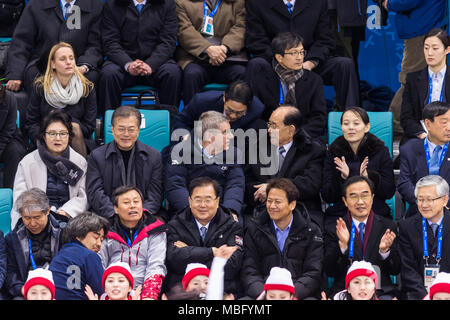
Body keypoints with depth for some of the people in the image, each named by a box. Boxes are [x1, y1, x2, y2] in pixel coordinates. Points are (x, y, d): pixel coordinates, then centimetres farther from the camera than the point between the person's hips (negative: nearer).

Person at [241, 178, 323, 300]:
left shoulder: (311, 232, 8)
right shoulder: (254, 229, 12)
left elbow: (313, 274, 0)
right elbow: (249, 272, 5)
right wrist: (263, 293, -16)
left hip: (299, 294, 0)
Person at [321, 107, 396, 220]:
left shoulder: (381, 151, 4)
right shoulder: (333, 152, 7)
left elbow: (389, 192, -1)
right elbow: (327, 198, 2)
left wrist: (367, 176, -17)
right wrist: (342, 177, -16)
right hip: (340, 214, 1)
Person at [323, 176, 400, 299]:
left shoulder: (388, 226, 10)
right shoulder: (332, 228, 7)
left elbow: (395, 270, 9)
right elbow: (329, 271, 0)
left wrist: (385, 250, -11)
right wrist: (342, 245, -16)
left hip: (381, 293, 1)